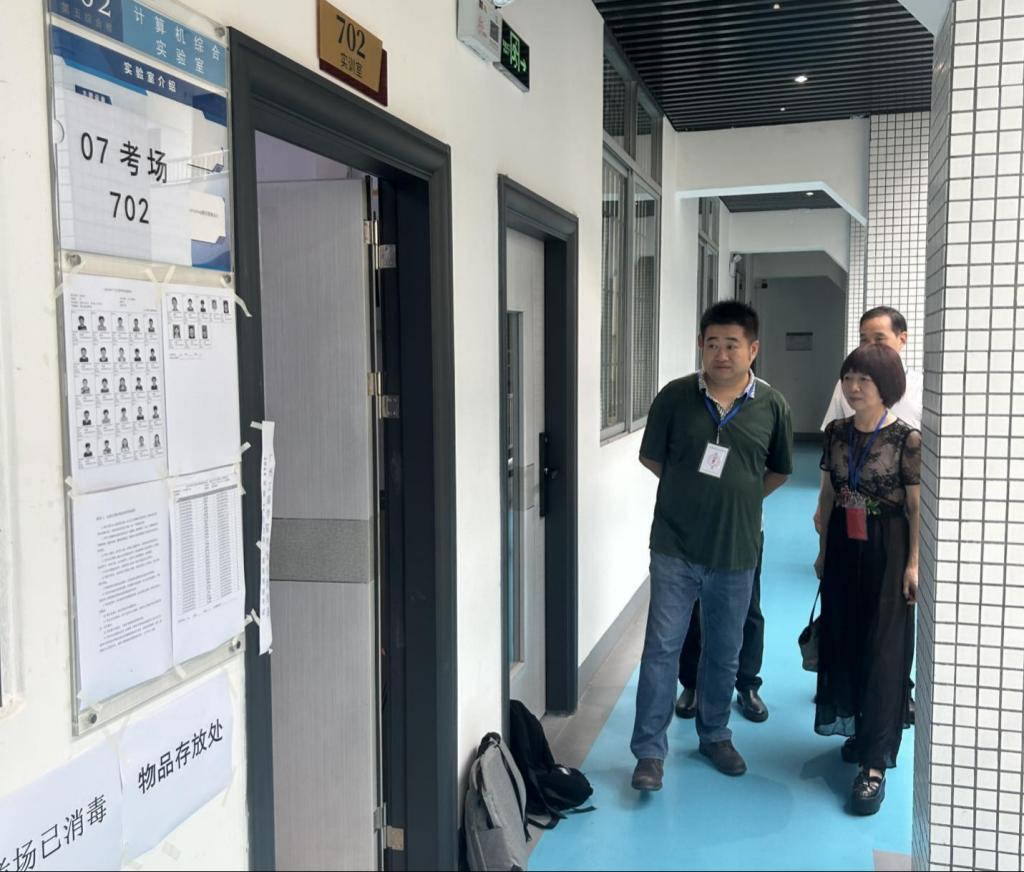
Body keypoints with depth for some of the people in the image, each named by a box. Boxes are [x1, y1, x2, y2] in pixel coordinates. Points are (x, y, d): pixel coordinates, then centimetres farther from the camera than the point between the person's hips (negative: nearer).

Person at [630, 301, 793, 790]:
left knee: (725, 652, 15)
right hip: (675, 547, -1)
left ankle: (714, 735, 35)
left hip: (736, 551, 2)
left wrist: (740, 498, 9)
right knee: (662, 647, -1)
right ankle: (650, 751, 9)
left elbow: (779, 471, 12)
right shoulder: (675, 397, -6)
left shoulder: (771, 406, -2)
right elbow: (651, 457, 7)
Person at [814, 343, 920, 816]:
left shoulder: (908, 439, -12)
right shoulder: (836, 432, 3)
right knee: (843, 640, 13)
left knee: (882, 649, -2)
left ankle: (874, 764, 2)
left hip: (886, 551, -5)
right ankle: (859, 728, 34)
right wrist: (824, 548, 13)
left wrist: (914, 564, -14)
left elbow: (918, 508, -11)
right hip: (843, 548, 6)